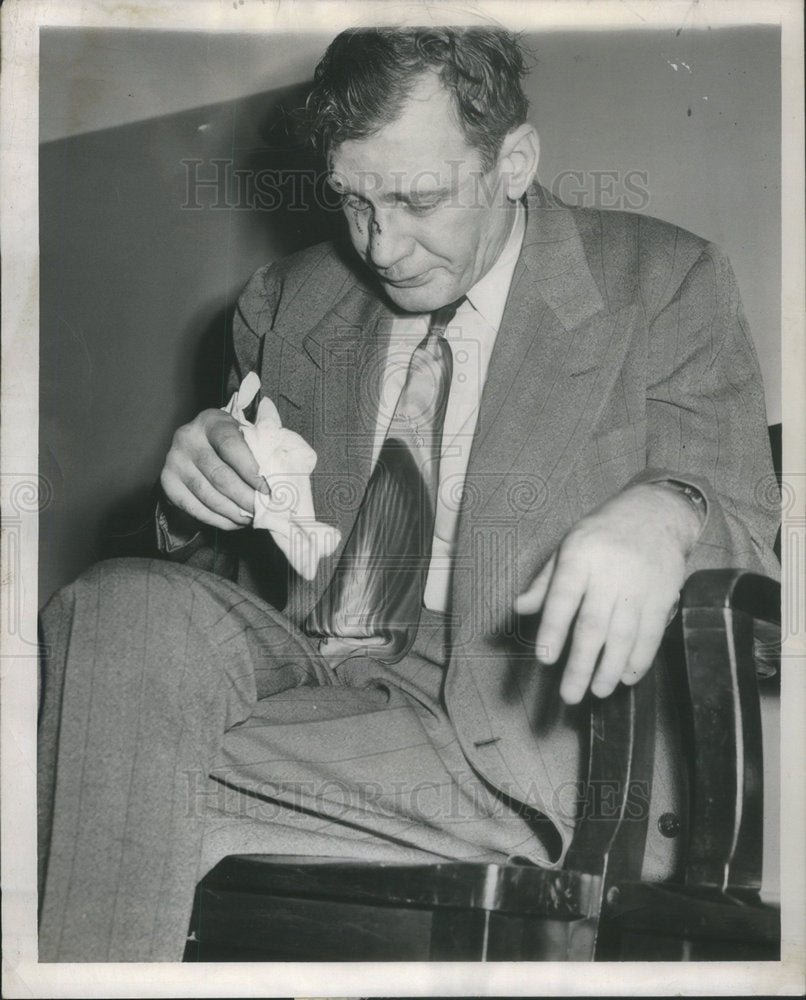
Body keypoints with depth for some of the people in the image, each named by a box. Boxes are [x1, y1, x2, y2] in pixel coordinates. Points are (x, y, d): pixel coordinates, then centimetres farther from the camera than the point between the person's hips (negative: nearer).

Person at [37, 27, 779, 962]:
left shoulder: (664, 284, 3)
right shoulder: (287, 303, 15)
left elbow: (747, 533, 0)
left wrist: (660, 516, -24)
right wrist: (204, 483, -4)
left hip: (495, 737, -4)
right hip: (293, 672, 5)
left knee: (127, 772, -27)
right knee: (127, 603, -28)